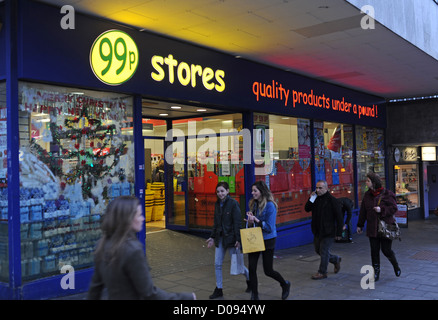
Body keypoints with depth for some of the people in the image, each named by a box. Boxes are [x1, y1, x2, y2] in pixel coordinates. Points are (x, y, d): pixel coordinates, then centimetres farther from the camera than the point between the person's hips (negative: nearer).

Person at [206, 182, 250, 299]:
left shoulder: (233, 203, -13)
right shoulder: (217, 204, 7)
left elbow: (237, 223, -15)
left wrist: (238, 239, -18)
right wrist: (212, 237, 12)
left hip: (230, 238, -6)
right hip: (220, 238, 6)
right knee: (217, 264, 5)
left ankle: (249, 279, 33)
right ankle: (218, 289, 17)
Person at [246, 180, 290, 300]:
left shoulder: (270, 205, -16)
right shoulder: (254, 204, 4)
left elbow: (269, 227, -18)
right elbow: (250, 225, 9)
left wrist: (256, 220, -25)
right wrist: (250, 221, -14)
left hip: (267, 240, -5)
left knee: (268, 270, 5)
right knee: (251, 268, 1)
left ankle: (285, 285, 33)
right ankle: (254, 295, 15)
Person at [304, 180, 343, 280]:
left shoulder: (332, 200, -13)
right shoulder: (316, 198, 6)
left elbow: (339, 218, -12)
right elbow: (307, 209, 6)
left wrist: (339, 233, -14)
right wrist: (311, 199, -11)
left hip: (328, 231, -7)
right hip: (317, 231, 7)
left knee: (324, 251, -2)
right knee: (318, 250, 17)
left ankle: (322, 272, 12)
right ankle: (336, 259, 38)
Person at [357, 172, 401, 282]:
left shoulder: (387, 194, -8)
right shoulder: (367, 195, 7)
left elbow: (394, 208, -8)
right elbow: (363, 211, 12)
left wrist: (381, 210, -22)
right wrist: (360, 225, 14)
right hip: (372, 228, 4)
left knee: (386, 250, 0)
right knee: (374, 251, 5)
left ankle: (396, 266, 30)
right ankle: (376, 273, 15)